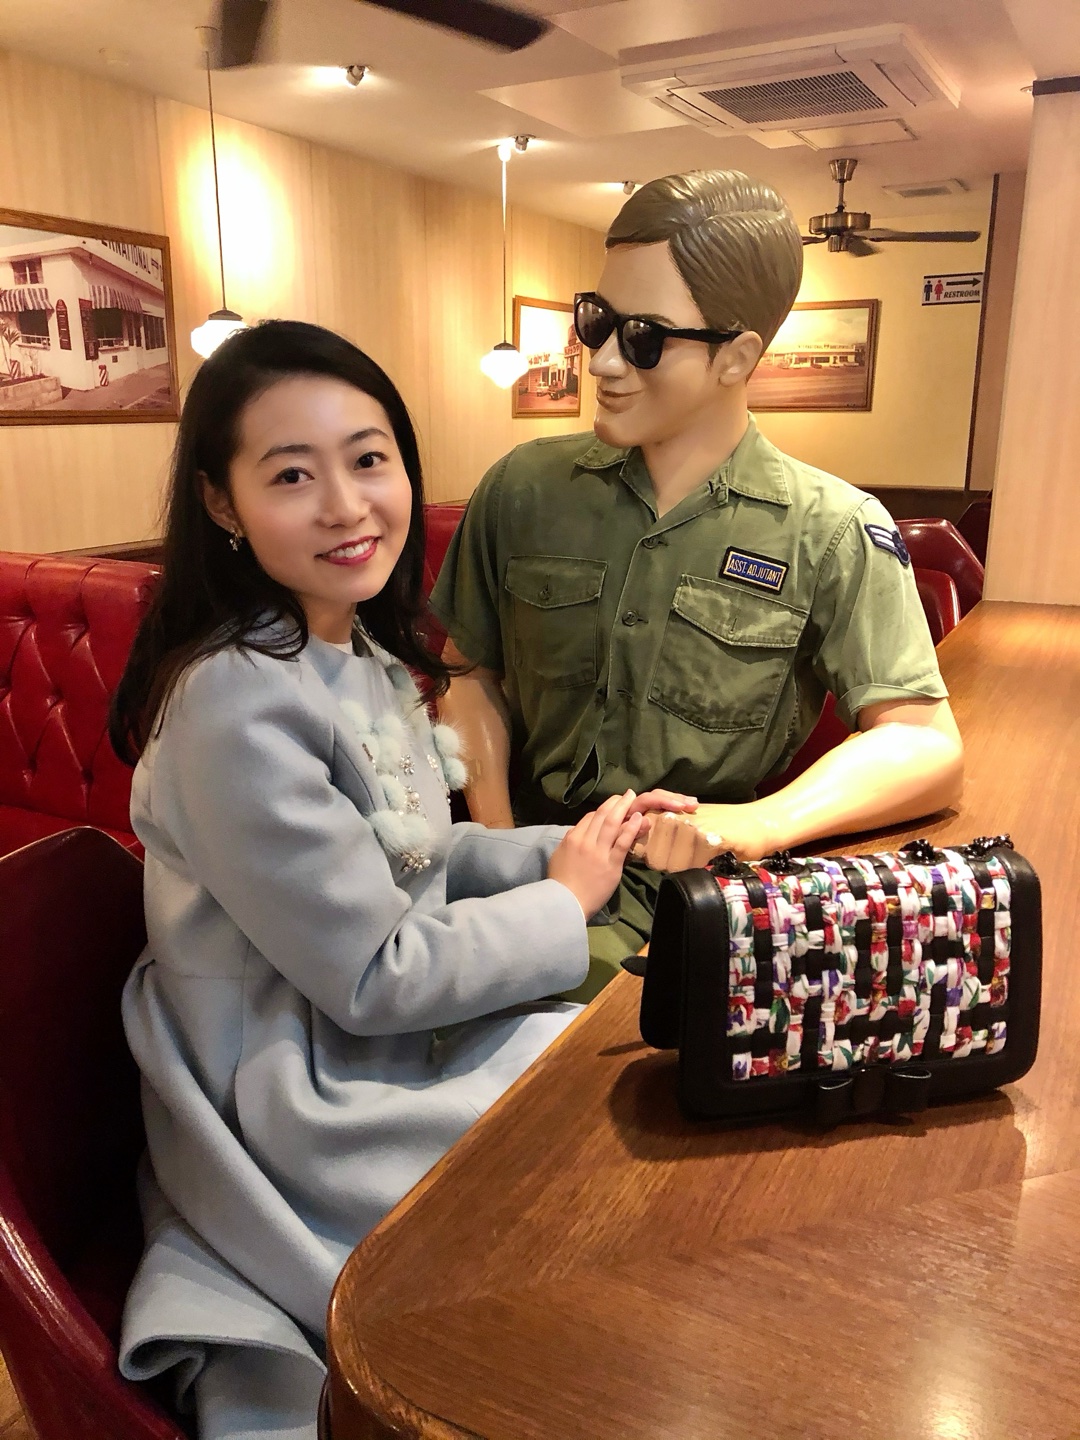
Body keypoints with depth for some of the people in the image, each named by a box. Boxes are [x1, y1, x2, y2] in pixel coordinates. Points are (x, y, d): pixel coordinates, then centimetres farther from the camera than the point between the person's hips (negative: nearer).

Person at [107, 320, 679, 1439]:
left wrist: (561, 848, -3)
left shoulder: (360, 656, 3)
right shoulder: (239, 703, -26)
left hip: (376, 1042, 8)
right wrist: (565, 902, -11)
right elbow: (373, 978, -23)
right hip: (301, 1113, -8)